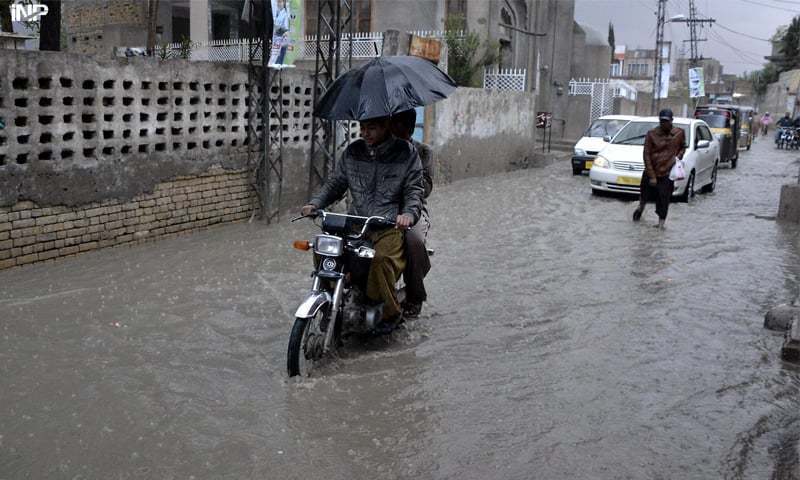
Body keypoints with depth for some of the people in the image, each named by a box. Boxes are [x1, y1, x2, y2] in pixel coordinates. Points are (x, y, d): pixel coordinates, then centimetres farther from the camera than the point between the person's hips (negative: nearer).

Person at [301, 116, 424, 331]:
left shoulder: (406, 153, 3)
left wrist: (408, 213, -23)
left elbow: (414, 190, -2)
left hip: (389, 226, -4)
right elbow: (335, 183, 15)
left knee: (381, 260, -33)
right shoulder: (352, 152, 13)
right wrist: (315, 204, -3)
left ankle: (391, 312, -8)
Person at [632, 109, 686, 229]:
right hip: (651, 173, 0)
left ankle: (661, 225, 10)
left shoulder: (679, 133, 0)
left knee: (664, 201, -1)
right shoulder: (651, 134, -6)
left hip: (667, 174, 0)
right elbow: (646, 155, -7)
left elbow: (683, 147, 20)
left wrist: (678, 157, -2)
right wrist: (652, 176, -11)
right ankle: (640, 208, 48)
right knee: (645, 195, 15)